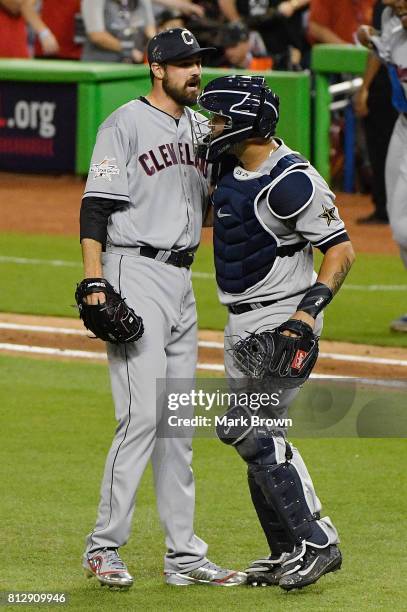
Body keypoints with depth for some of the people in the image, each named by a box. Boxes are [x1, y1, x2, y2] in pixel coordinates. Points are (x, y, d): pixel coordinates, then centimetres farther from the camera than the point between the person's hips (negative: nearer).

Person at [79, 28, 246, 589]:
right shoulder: (126, 124, -7)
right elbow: (96, 207, -12)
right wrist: (93, 284, -21)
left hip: (182, 281, 8)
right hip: (135, 274, -8)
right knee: (142, 416, -13)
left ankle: (185, 556, 12)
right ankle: (103, 548, -6)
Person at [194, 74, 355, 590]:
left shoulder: (291, 181, -20)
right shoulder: (232, 168, 7)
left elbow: (341, 249, -20)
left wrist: (311, 307, -30)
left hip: (283, 320, -10)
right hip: (243, 324, 10)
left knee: (245, 430, -17)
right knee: (258, 436, 12)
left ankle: (316, 542, -12)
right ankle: (288, 551, 21)